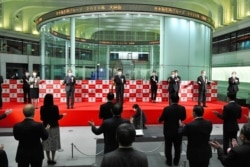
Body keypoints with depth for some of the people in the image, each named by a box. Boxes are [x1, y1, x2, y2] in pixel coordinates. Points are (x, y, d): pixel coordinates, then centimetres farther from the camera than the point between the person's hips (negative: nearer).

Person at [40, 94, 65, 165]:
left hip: (46, 127, 2)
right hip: (54, 127, -2)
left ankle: (49, 159, 20)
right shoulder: (55, 107, -15)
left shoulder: (42, 108, -7)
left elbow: (41, 118, 0)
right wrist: (62, 115, 8)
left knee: (47, 143, 13)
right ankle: (52, 160, 15)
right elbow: (57, 117, -11)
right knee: (54, 143, 10)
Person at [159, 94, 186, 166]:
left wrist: (159, 120, 11)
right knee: (177, 147, 18)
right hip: (179, 131, 3)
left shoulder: (167, 109, -21)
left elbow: (161, 119, -12)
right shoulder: (182, 108, -12)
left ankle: (169, 161, 24)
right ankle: (176, 161, 30)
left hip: (168, 131, -3)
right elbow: (184, 118, 5)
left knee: (168, 147, 14)